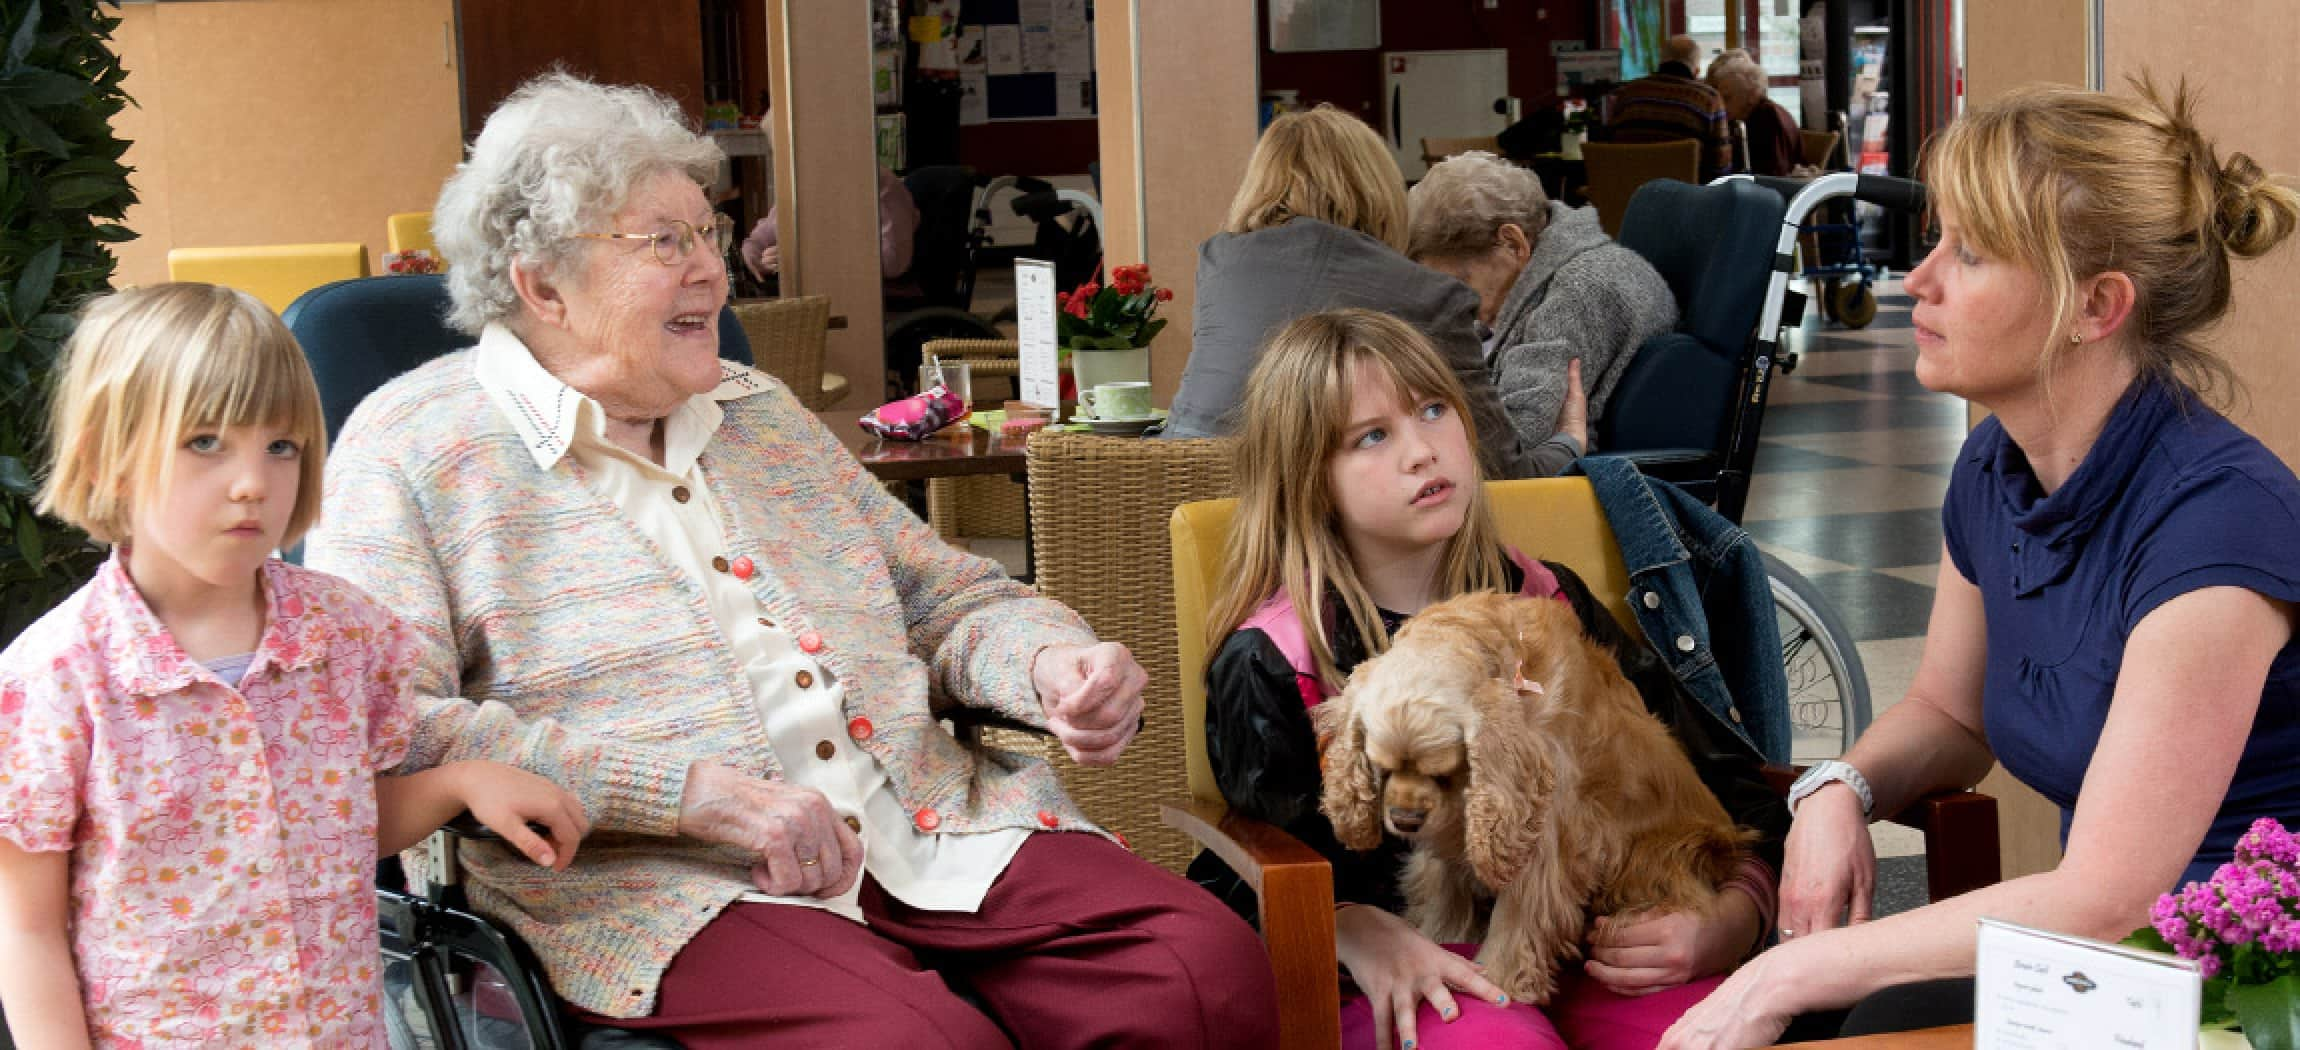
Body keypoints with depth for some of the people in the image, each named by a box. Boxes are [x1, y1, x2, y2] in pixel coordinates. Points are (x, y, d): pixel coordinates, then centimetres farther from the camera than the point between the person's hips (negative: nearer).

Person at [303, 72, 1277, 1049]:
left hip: (933, 822, 6)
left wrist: (1054, 662, 2)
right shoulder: (411, 456, 2)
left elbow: (951, 598, 27)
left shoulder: (761, 412, 23)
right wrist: (694, 791, -19)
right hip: (661, 881, -6)